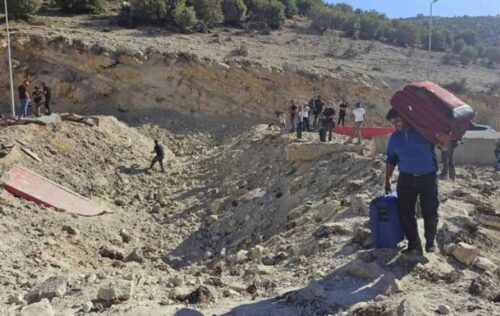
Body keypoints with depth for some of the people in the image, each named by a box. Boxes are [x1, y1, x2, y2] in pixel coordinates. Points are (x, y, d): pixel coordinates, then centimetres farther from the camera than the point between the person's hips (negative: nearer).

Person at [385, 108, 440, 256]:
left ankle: (430, 242, 24)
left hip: (428, 178, -3)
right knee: (406, 213, 2)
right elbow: (391, 160, 13)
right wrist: (387, 180, 13)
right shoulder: (394, 137, 6)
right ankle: (414, 245, 12)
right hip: (406, 179, 3)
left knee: (430, 212, 6)